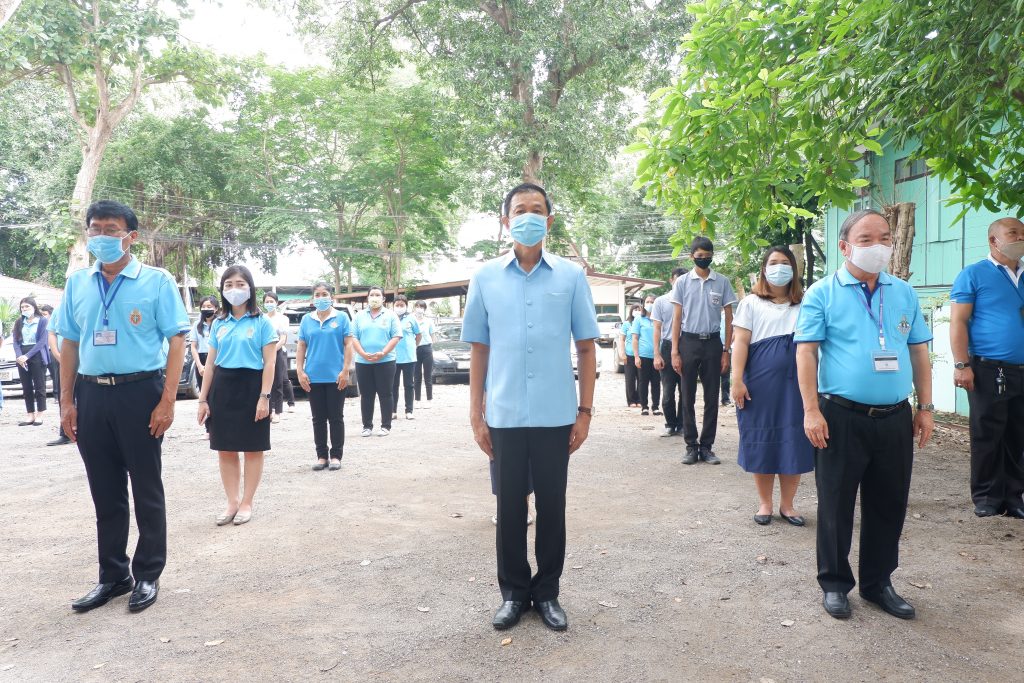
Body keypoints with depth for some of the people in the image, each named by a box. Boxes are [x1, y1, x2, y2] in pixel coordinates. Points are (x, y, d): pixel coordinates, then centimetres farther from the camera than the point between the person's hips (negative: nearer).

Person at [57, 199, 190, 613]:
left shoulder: (156, 281, -4)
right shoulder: (77, 283, 9)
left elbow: (176, 340, -7)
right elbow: (69, 343, 13)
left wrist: (167, 401, -14)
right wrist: (67, 402, 7)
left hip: (140, 393, -4)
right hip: (91, 395, 4)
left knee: (146, 490, 6)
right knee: (105, 492, 13)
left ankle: (148, 576, 21)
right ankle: (112, 576, 28)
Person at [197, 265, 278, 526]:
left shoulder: (261, 322, -4)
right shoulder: (218, 323, 9)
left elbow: (269, 363, -7)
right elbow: (210, 363, 11)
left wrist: (264, 397, -14)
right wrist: (203, 399, 7)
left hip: (251, 386, -4)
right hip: (223, 387, 4)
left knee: (253, 449, 5)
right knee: (225, 450, 8)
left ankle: (246, 503, 16)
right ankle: (232, 502, 19)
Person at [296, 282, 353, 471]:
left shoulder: (341, 318, 0)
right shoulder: (306, 320, 8)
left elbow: (348, 345, -3)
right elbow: (301, 347, 9)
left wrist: (345, 371, -10)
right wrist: (300, 371, 0)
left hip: (335, 377, -3)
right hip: (313, 377, 3)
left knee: (336, 418, 4)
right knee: (318, 419, 9)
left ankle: (336, 456, 12)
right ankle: (321, 455, 17)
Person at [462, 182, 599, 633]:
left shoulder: (571, 276, 1)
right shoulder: (486, 277, 3)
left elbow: (586, 346, 4)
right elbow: (478, 349, 6)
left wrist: (585, 411, 0)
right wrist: (476, 414, 3)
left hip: (556, 416, 0)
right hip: (504, 417, 1)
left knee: (552, 506, 10)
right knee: (509, 506, 10)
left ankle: (547, 592, 27)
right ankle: (513, 592, 27)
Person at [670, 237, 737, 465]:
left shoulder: (722, 282, 4)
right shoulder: (682, 282, 2)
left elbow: (729, 318, 6)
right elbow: (677, 318, 2)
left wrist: (726, 350, 0)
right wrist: (675, 351, -5)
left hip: (712, 342, 1)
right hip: (689, 342, -1)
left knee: (712, 397, 4)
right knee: (688, 397, 3)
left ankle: (706, 446, 13)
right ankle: (691, 446, 11)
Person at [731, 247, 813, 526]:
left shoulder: (804, 305, 15)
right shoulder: (751, 303, 6)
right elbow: (740, 342, -1)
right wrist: (737, 380, -10)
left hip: (795, 383, 2)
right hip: (760, 383, -2)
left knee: (794, 444, 3)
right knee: (761, 443, 3)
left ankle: (787, 504, 16)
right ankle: (765, 503, 16)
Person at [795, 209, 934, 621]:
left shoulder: (904, 293, 11)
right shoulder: (822, 293, -3)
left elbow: (919, 352, 14)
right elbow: (806, 352, -8)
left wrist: (925, 407, 9)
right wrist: (811, 411, -14)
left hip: (896, 418, 5)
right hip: (841, 417, -4)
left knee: (889, 505, 13)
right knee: (836, 505, 6)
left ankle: (878, 583, 30)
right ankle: (835, 584, 22)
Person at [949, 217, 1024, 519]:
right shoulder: (974, 274, -1)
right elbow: (958, 322, -6)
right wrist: (961, 365, -15)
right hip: (988, 370, -5)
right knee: (987, 436, 0)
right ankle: (986, 497, 10)